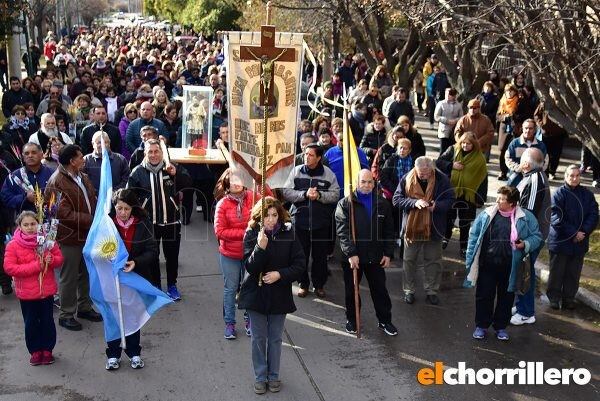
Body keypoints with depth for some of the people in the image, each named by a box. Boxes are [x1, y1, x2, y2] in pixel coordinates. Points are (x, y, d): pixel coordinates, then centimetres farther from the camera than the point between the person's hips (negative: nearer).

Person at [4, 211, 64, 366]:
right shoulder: (13, 245, -10)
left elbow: (59, 258, 6)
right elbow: (9, 268, -16)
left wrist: (51, 260, -18)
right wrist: (35, 266, -21)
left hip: (47, 290, 2)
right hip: (27, 293, -2)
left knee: (47, 321, 11)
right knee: (31, 323, 9)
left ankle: (47, 350, 27)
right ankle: (35, 351, 24)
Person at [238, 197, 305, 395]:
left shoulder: (288, 235, -7)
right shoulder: (251, 234, -9)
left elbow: (299, 265, -5)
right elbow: (250, 267, -18)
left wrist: (280, 274, -20)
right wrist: (260, 247, -33)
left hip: (280, 295, 1)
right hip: (256, 294, -1)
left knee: (275, 338, 13)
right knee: (258, 338, 10)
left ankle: (273, 376, 29)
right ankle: (260, 377, 26)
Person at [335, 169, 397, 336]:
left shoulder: (382, 204, 5)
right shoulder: (345, 204, -6)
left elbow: (389, 231, 9)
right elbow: (342, 231, -12)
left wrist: (388, 253, 3)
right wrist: (351, 253, -20)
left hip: (375, 257, 2)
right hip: (352, 257, -2)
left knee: (380, 290, 9)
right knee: (351, 290, 11)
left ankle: (385, 320, 21)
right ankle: (351, 319, 28)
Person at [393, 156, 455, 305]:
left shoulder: (442, 180, -10)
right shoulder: (407, 179, -10)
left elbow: (450, 200, -5)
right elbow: (396, 199, -9)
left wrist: (436, 206, -26)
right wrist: (414, 202, -26)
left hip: (433, 228, 0)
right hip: (411, 227, 0)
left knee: (433, 261, 11)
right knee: (409, 260, 11)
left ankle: (432, 291, 26)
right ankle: (408, 290, 26)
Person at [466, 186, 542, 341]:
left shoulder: (526, 217, -4)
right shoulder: (487, 214, -2)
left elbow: (536, 237, 4)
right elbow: (474, 234, 3)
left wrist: (525, 244, -17)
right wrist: (470, 259, 0)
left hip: (510, 267, 0)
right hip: (487, 265, 0)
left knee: (506, 297, 12)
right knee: (484, 295, 8)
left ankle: (501, 327, 28)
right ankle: (481, 326, 23)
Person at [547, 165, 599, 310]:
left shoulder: (587, 194, 4)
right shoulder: (559, 194, -9)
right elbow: (556, 219, -14)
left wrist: (584, 232, -14)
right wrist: (574, 233, -16)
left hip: (580, 242, 4)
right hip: (560, 242, -3)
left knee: (574, 273, 11)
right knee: (557, 272, 5)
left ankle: (569, 298, 23)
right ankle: (554, 298, 17)